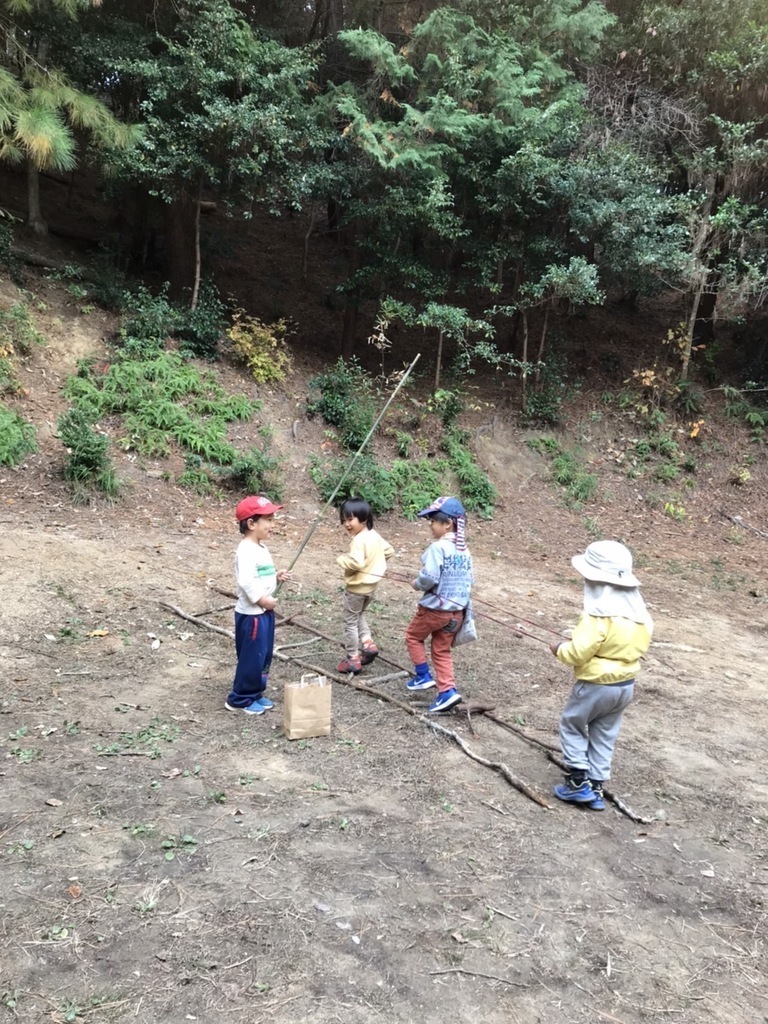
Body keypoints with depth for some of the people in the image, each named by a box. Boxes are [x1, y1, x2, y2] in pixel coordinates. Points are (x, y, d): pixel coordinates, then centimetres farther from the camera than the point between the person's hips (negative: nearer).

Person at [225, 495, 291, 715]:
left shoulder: (261, 548, 12)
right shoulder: (246, 550, -21)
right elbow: (246, 582, -28)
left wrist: (277, 578, 5)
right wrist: (262, 600, -21)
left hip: (264, 612, 10)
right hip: (251, 614, -10)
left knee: (264, 656, 16)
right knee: (251, 658, -1)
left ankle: (256, 694, 28)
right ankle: (240, 699, 12)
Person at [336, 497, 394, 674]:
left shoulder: (359, 540, -25)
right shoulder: (375, 536, 2)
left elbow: (356, 562, -36)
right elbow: (389, 551, 14)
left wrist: (342, 559, -19)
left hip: (356, 587, -9)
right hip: (370, 585, 9)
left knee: (350, 622, 6)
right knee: (359, 615, 29)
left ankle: (353, 660, 12)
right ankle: (368, 644, 18)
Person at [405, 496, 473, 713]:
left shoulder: (438, 547, -19)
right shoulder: (464, 550, 6)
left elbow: (429, 577, -26)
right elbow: (468, 580, 10)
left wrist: (417, 584, -6)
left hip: (434, 608, -7)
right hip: (456, 611, 7)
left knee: (413, 636, 20)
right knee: (442, 650, 16)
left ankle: (423, 676, 20)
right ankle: (447, 691, 7)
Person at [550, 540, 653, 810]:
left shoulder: (600, 614, -26)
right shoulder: (639, 611, 0)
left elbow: (577, 653, -27)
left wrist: (559, 649, -5)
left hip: (596, 685, -7)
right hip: (625, 684, 8)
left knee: (572, 724, 13)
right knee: (604, 735, 17)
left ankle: (578, 782, 13)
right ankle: (595, 788, 22)